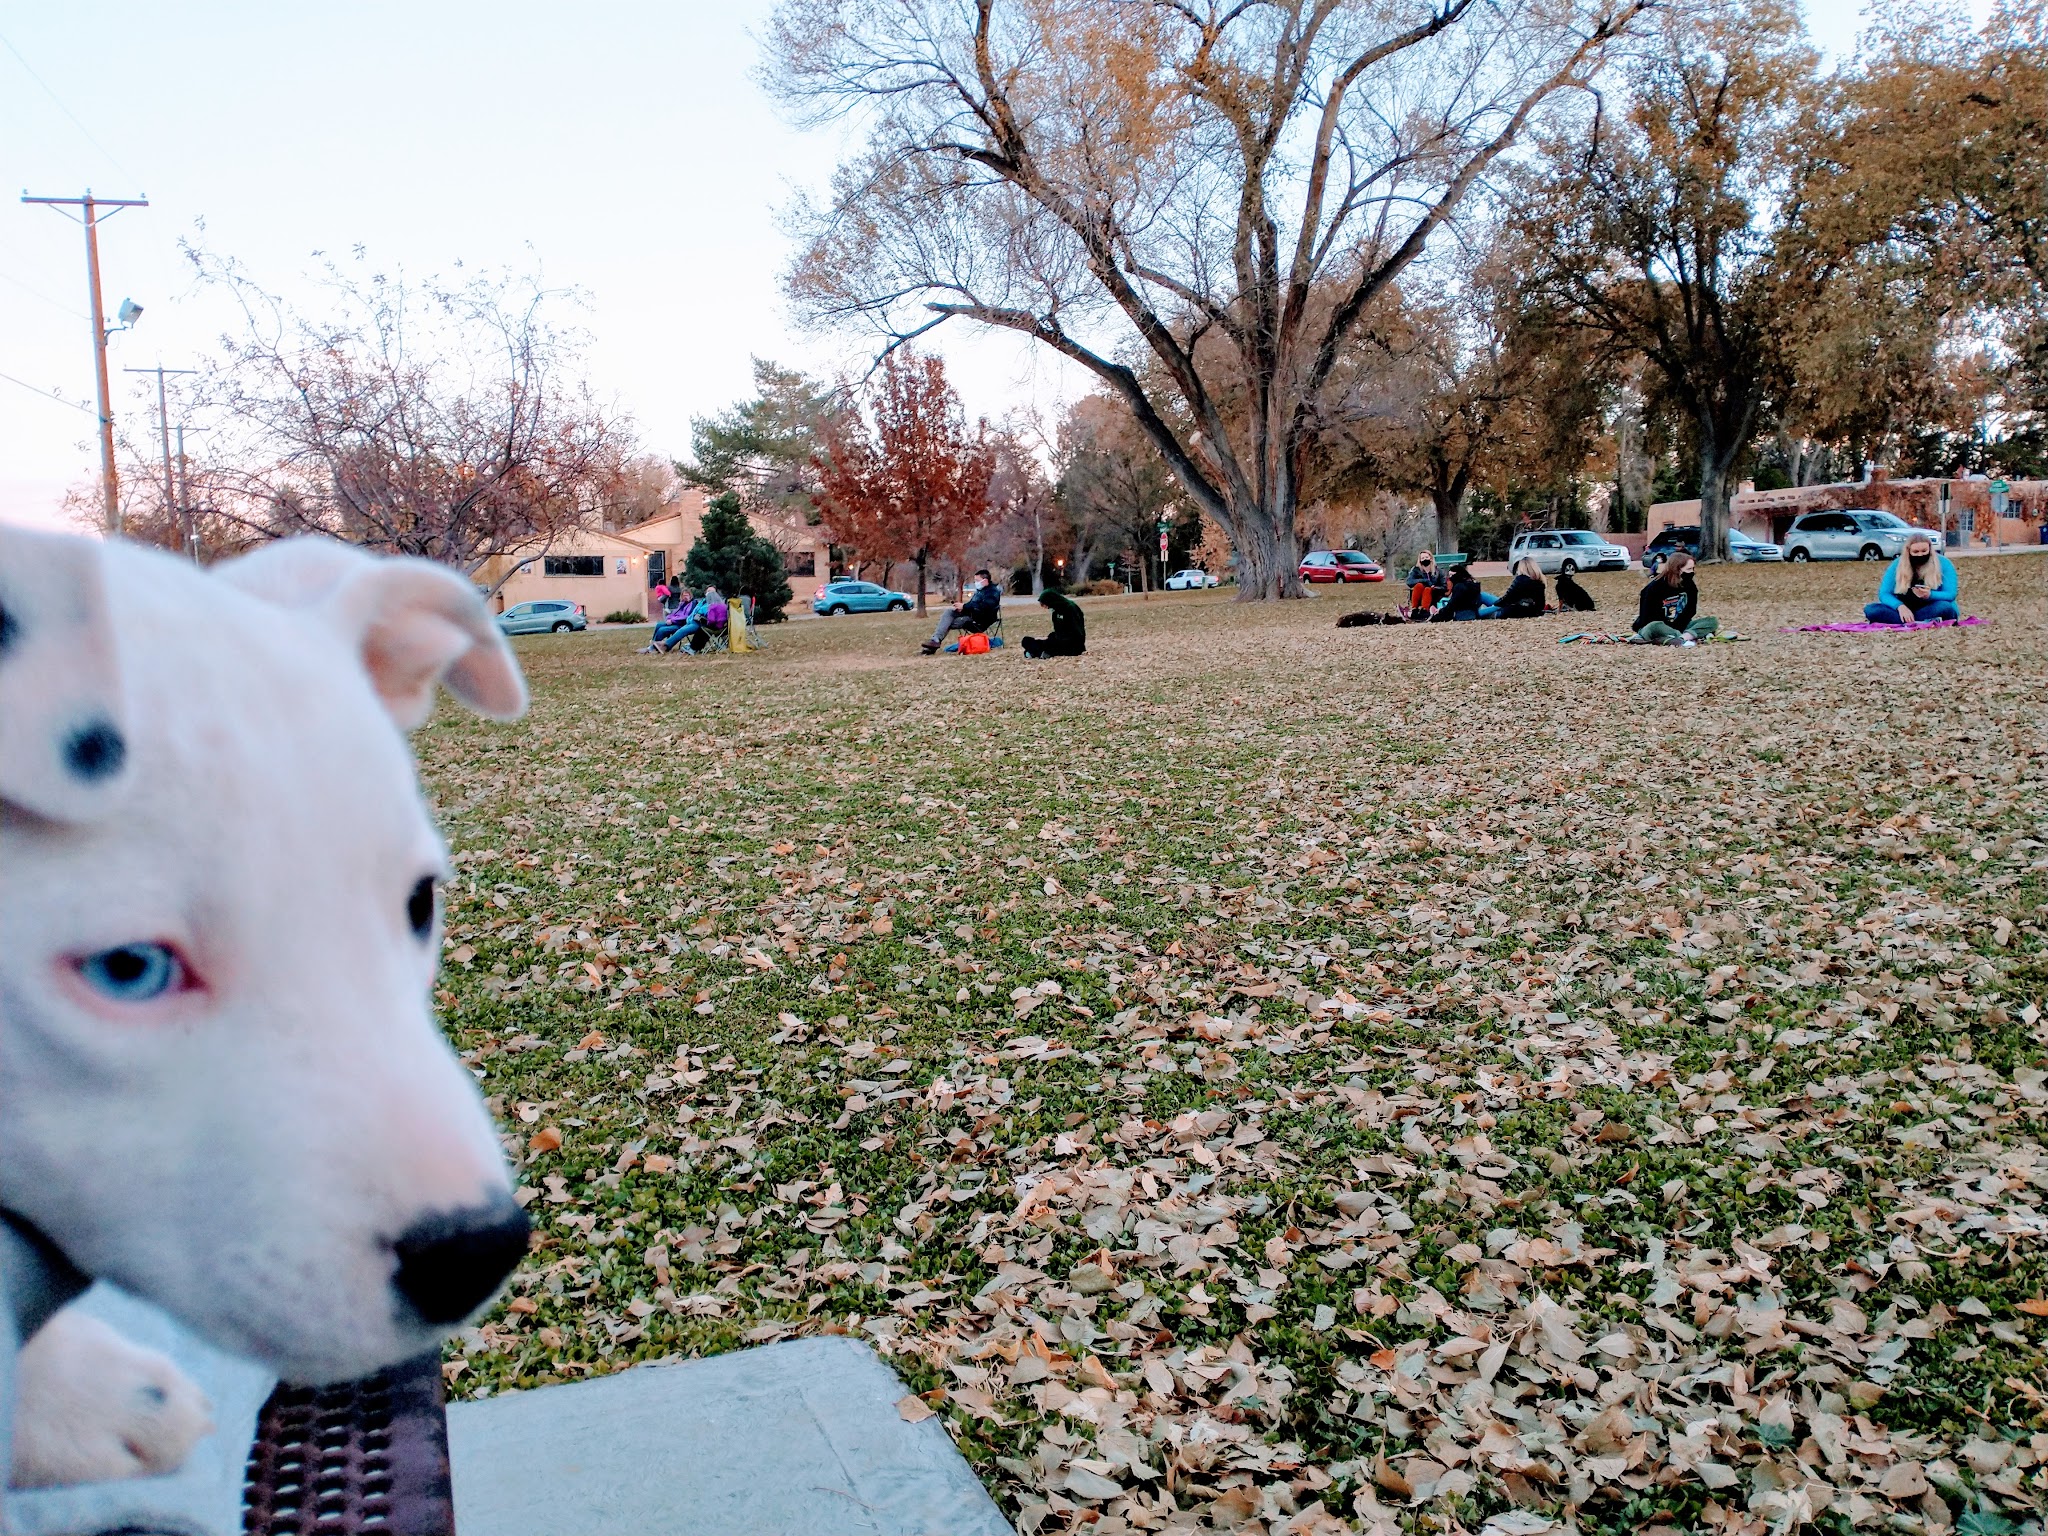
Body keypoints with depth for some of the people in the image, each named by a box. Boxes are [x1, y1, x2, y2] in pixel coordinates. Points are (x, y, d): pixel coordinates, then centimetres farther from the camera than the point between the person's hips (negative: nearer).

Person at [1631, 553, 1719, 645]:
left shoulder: (1689, 585, 1)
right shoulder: (1655, 587, -15)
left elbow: (1690, 610, 1)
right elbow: (1647, 618, -16)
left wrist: (1678, 627, -17)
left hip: (1679, 627, 6)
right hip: (1651, 628, -6)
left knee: (1713, 621, -13)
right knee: (1656, 627, -41)